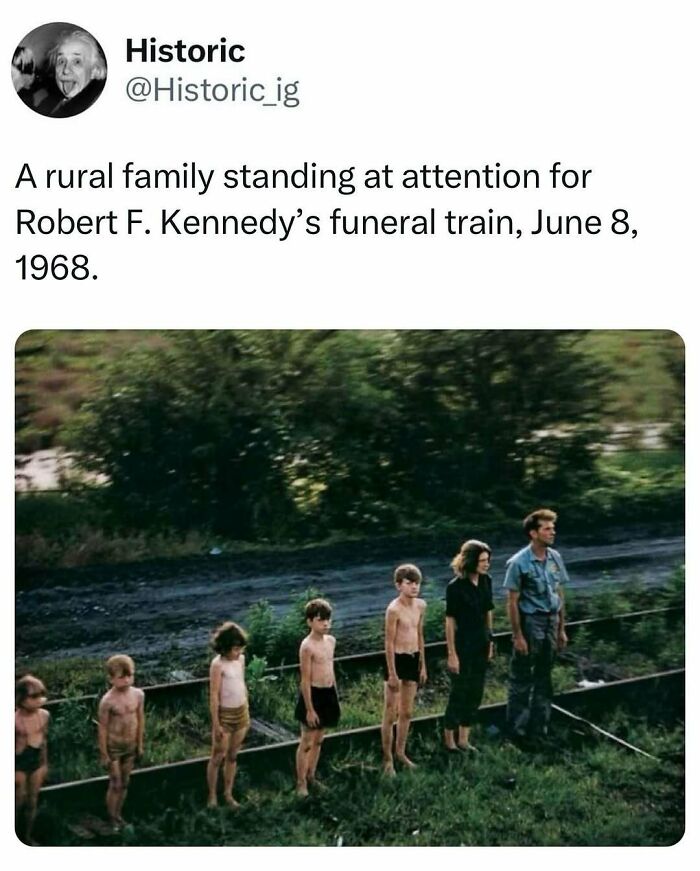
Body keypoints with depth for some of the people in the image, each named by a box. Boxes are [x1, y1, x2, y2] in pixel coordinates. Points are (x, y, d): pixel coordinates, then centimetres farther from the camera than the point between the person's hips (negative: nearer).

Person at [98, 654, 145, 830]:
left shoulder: (138, 694, -8)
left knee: (124, 783, 16)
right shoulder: (108, 701, -22)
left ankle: (119, 814, 33)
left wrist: (140, 744, 9)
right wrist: (104, 754, -10)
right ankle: (112, 818, 23)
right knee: (116, 784, 5)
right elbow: (102, 728, -14)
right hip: (113, 747, -5)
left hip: (130, 746, 5)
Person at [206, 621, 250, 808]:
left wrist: (247, 713, 13)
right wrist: (216, 724, -16)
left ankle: (228, 794, 23)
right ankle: (212, 796, 15)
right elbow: (213, 696, -17)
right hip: (225, 715, -6)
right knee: (218, 757, 4)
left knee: (232, 756, 14)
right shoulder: (218, 664, -19)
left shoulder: (241, 659, 1)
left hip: (241, 713, 6)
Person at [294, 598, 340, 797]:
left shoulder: (331, 641, 4)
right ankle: (301, 783, 14)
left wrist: (335, 696, 17)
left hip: (329, 694, 7)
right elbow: (305, 680, -17)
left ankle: (311, 776, 31)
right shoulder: (307, 646, -18)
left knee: (319, 739, 18)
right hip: (313, 695, -7)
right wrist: (310, 709, -17)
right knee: (307, 742, 3)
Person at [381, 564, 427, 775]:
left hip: (413, 659, 7)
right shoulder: (394, 609, -18)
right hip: (396, 660, -7)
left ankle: (400, 752, 33)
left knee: (407, 712, 17)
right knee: (391, 714, 2)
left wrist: (422, 666, 15)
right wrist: (392, 674, -16)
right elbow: (389, 643, -16)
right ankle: (388, 760, 12)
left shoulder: (420, 605, 3)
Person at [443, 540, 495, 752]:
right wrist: (452, 654, -15)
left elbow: (488, 612, 10)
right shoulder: (455, 587, -19)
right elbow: (450, 622, -16)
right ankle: (449, 740, 23)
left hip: (481, 645, 7)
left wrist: (490, 641, 12)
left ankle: (463, 739, 28)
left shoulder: (486, 581, 0)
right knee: (459, 692, 6)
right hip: (462, 645, -6)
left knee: (476, 693, 14)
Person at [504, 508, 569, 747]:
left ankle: (538, 732, 26)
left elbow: (559, 594, 10)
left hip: (551, 622, 6)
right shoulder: (519, 563, -14)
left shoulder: (555, 558, 3)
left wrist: (561, 629, 11)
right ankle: (518, 732, 16)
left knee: (544, 680, 15)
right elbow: (513, 601, -12)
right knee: (521, 681, 4)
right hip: (530, 622, -6)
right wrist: (518, 635, -14)